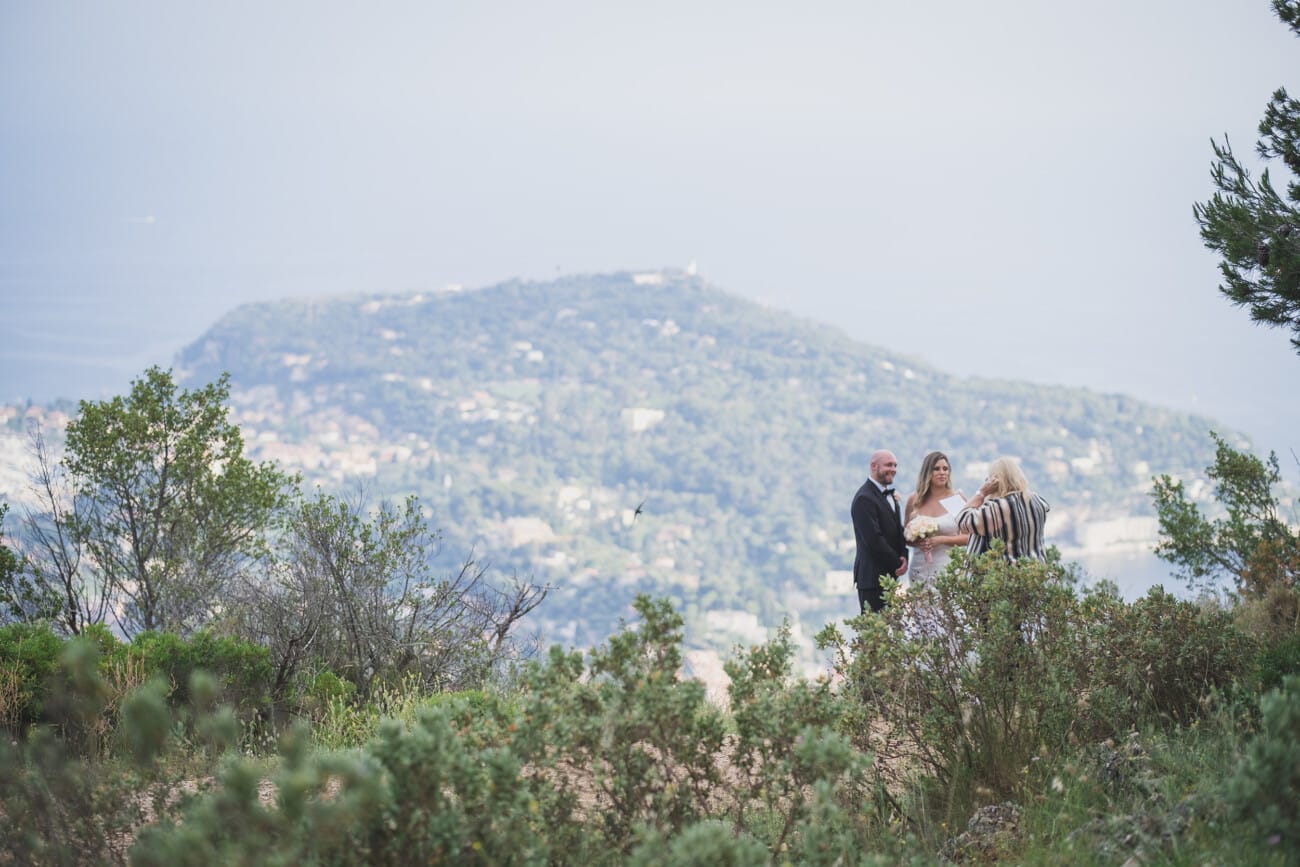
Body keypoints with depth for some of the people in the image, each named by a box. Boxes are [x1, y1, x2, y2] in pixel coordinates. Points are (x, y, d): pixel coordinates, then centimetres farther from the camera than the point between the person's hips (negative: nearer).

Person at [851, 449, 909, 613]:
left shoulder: (890, 495, 18)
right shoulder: (864, 498, -14)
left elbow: (898, 531, 19)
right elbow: (873, 539, -19)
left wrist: (903, 557, 0)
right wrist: (898, 563, -11)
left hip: (889, 575, 9)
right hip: (872, 576, -9)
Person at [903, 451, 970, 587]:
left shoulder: (958, 498, 3)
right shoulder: (914, 499, 7)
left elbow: (968, 537, 1)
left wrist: (941, 539, -12)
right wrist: (916, 542, -6)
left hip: (949, 567, -2)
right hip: (920, 569, 2)